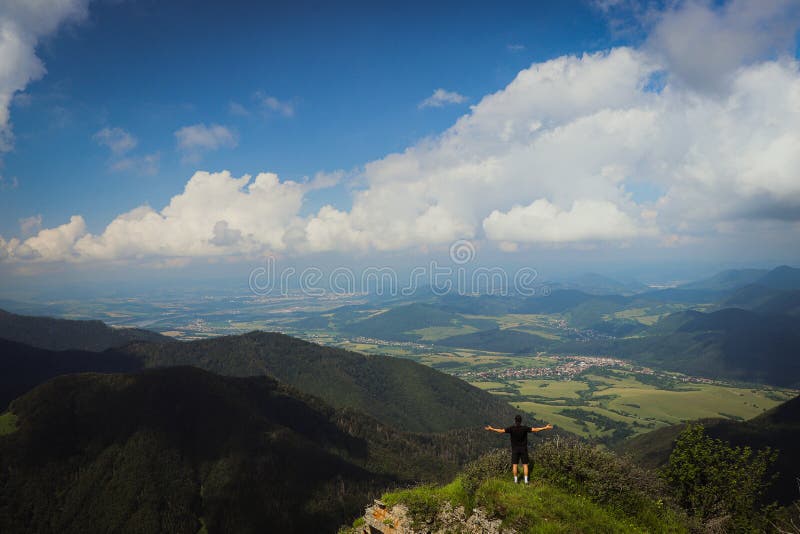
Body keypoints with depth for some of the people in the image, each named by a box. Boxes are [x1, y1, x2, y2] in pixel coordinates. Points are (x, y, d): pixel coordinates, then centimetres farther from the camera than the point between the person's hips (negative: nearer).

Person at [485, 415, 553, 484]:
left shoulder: (512, 429, -13)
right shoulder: (524, 428, -13)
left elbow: (501, 431, -13)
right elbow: (535, 429, -14)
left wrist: (491, 429, -3)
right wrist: (545, 428, -8)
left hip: (515, 449, 0)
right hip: (523, 449, 0)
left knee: (514, 465, 8)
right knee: (525, 465, 7)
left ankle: (516, 480, 9)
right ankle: (526, 480, 2)